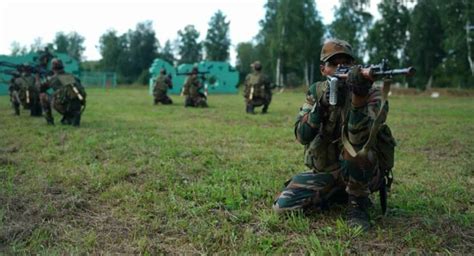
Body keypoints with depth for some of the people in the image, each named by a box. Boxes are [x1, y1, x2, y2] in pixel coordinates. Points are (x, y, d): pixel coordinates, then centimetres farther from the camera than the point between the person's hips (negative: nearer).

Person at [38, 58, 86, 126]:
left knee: (43, 95, 21)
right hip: (76, 107, 4)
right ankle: (67, 119, 12)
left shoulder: (52, 78, 15)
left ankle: (49, 120, 18)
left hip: (63, 107, -4)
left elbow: (40, 89, 27)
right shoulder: (71, 76, 24)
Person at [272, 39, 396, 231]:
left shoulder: (371, 94, -14)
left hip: (364, 172, -4)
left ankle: (358, 204, -12)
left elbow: (358, 139, -33)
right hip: (324, 172, 4)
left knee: (354, 147, -37)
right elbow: (302, 136, -16)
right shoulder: (316, 92, -2)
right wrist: (321, 104, -30)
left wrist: (358, 97, -47)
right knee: (283, 206, -11)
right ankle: (341, 194, 10)